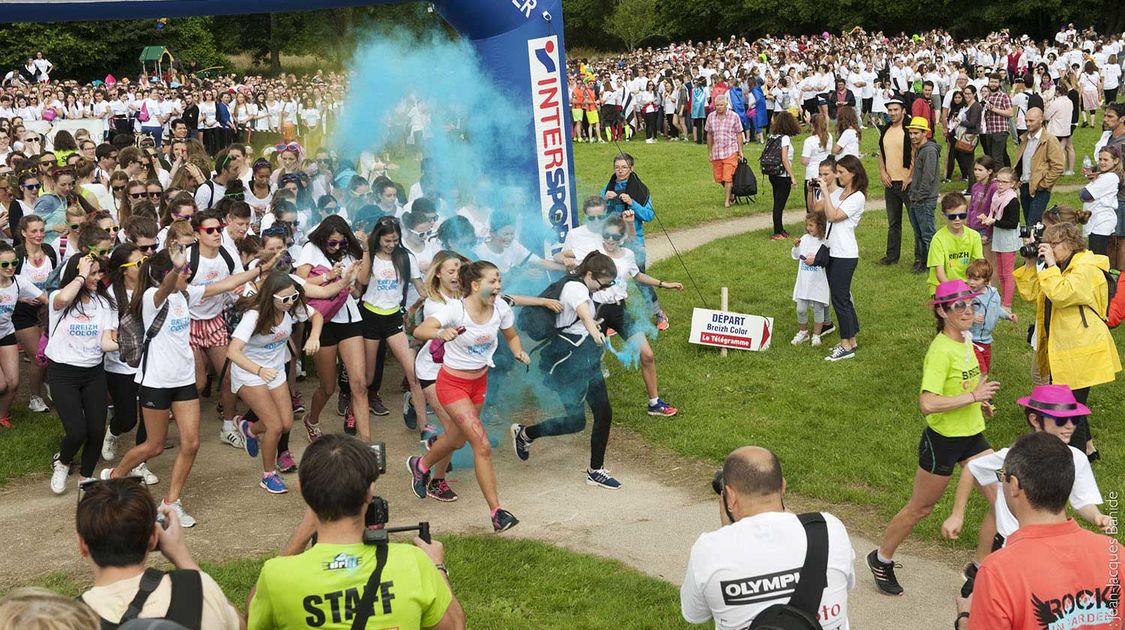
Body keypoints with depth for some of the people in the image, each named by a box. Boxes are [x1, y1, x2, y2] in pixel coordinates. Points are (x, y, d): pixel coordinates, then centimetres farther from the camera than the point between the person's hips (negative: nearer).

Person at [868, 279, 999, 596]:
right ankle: (881, 559, 31)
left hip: (972, 436, 8)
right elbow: (927, 403, -34)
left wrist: (978, 399, 7)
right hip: (942, 440, -8)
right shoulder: (941, 350, -24)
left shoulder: (965, 340, 3)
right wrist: (973, 396, -27)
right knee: (920, 508, 9)